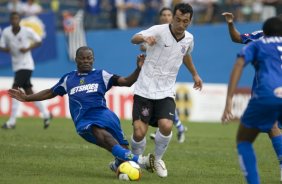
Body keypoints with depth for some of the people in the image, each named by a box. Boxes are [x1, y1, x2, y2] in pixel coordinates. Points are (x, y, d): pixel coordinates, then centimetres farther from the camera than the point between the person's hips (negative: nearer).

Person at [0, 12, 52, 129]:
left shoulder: (27, 31, -11)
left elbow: (38, 41, 0)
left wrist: (28, 48, -16)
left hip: (26, 65, -6)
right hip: (16, 65, 6)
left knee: (15, 89, -15)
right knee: (28, 92, 11)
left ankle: (12, 121, -12)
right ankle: (46, 114, 27)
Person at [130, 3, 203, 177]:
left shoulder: (188, 39, 4)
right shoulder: (159, 31, -13)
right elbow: (134, 39, -28)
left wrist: (195, 74, 36)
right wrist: (144, 38, -50)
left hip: (166, 92, 3)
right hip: (145, 89, -3)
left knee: (166, 126, -20)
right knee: (139, 132, -10)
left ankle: (158, 159, 9)